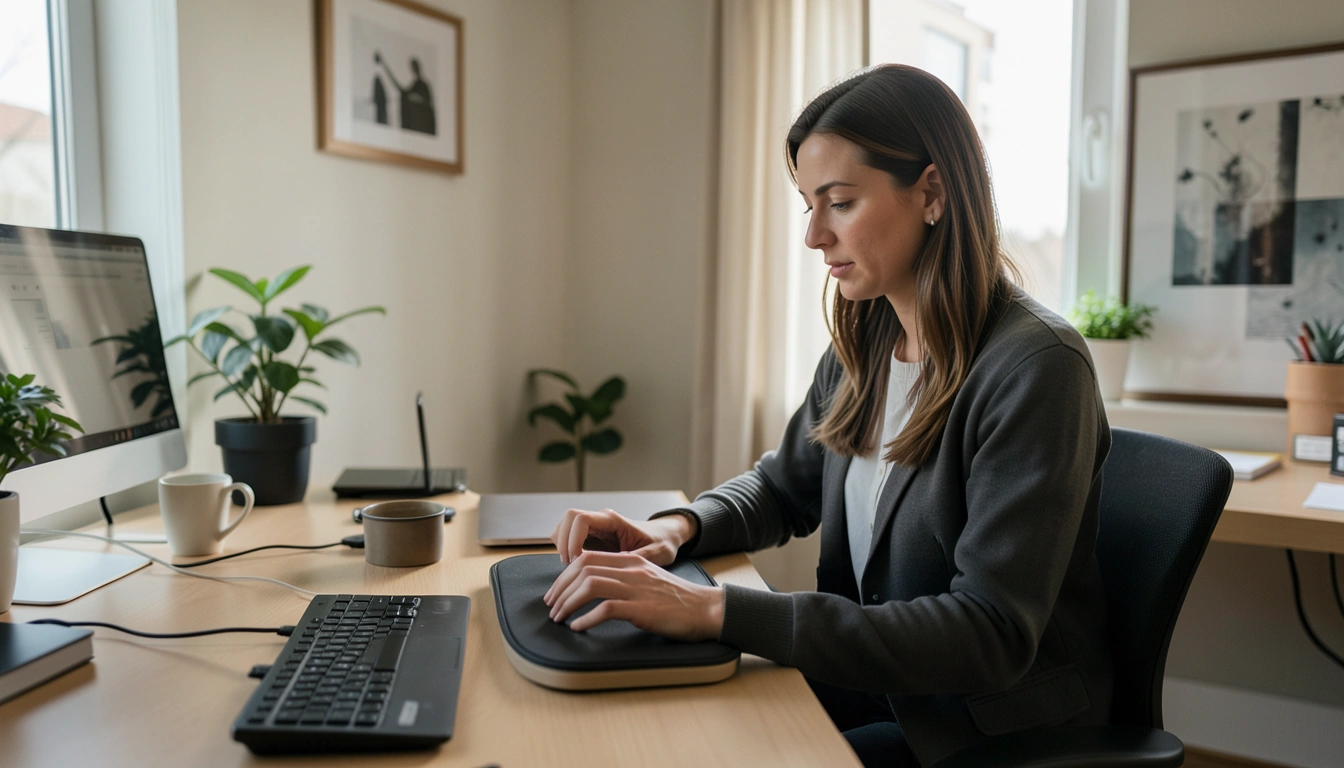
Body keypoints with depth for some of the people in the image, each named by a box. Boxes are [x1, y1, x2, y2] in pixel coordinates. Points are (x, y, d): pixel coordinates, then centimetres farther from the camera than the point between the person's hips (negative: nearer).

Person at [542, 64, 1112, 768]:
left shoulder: (1035, 366, -21)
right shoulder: (862, 347, 2)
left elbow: (992, 634, -26)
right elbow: (783, 486, 15)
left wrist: (719, 611, -33)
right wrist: (675, 528, -8)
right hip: (879, 680, 6)